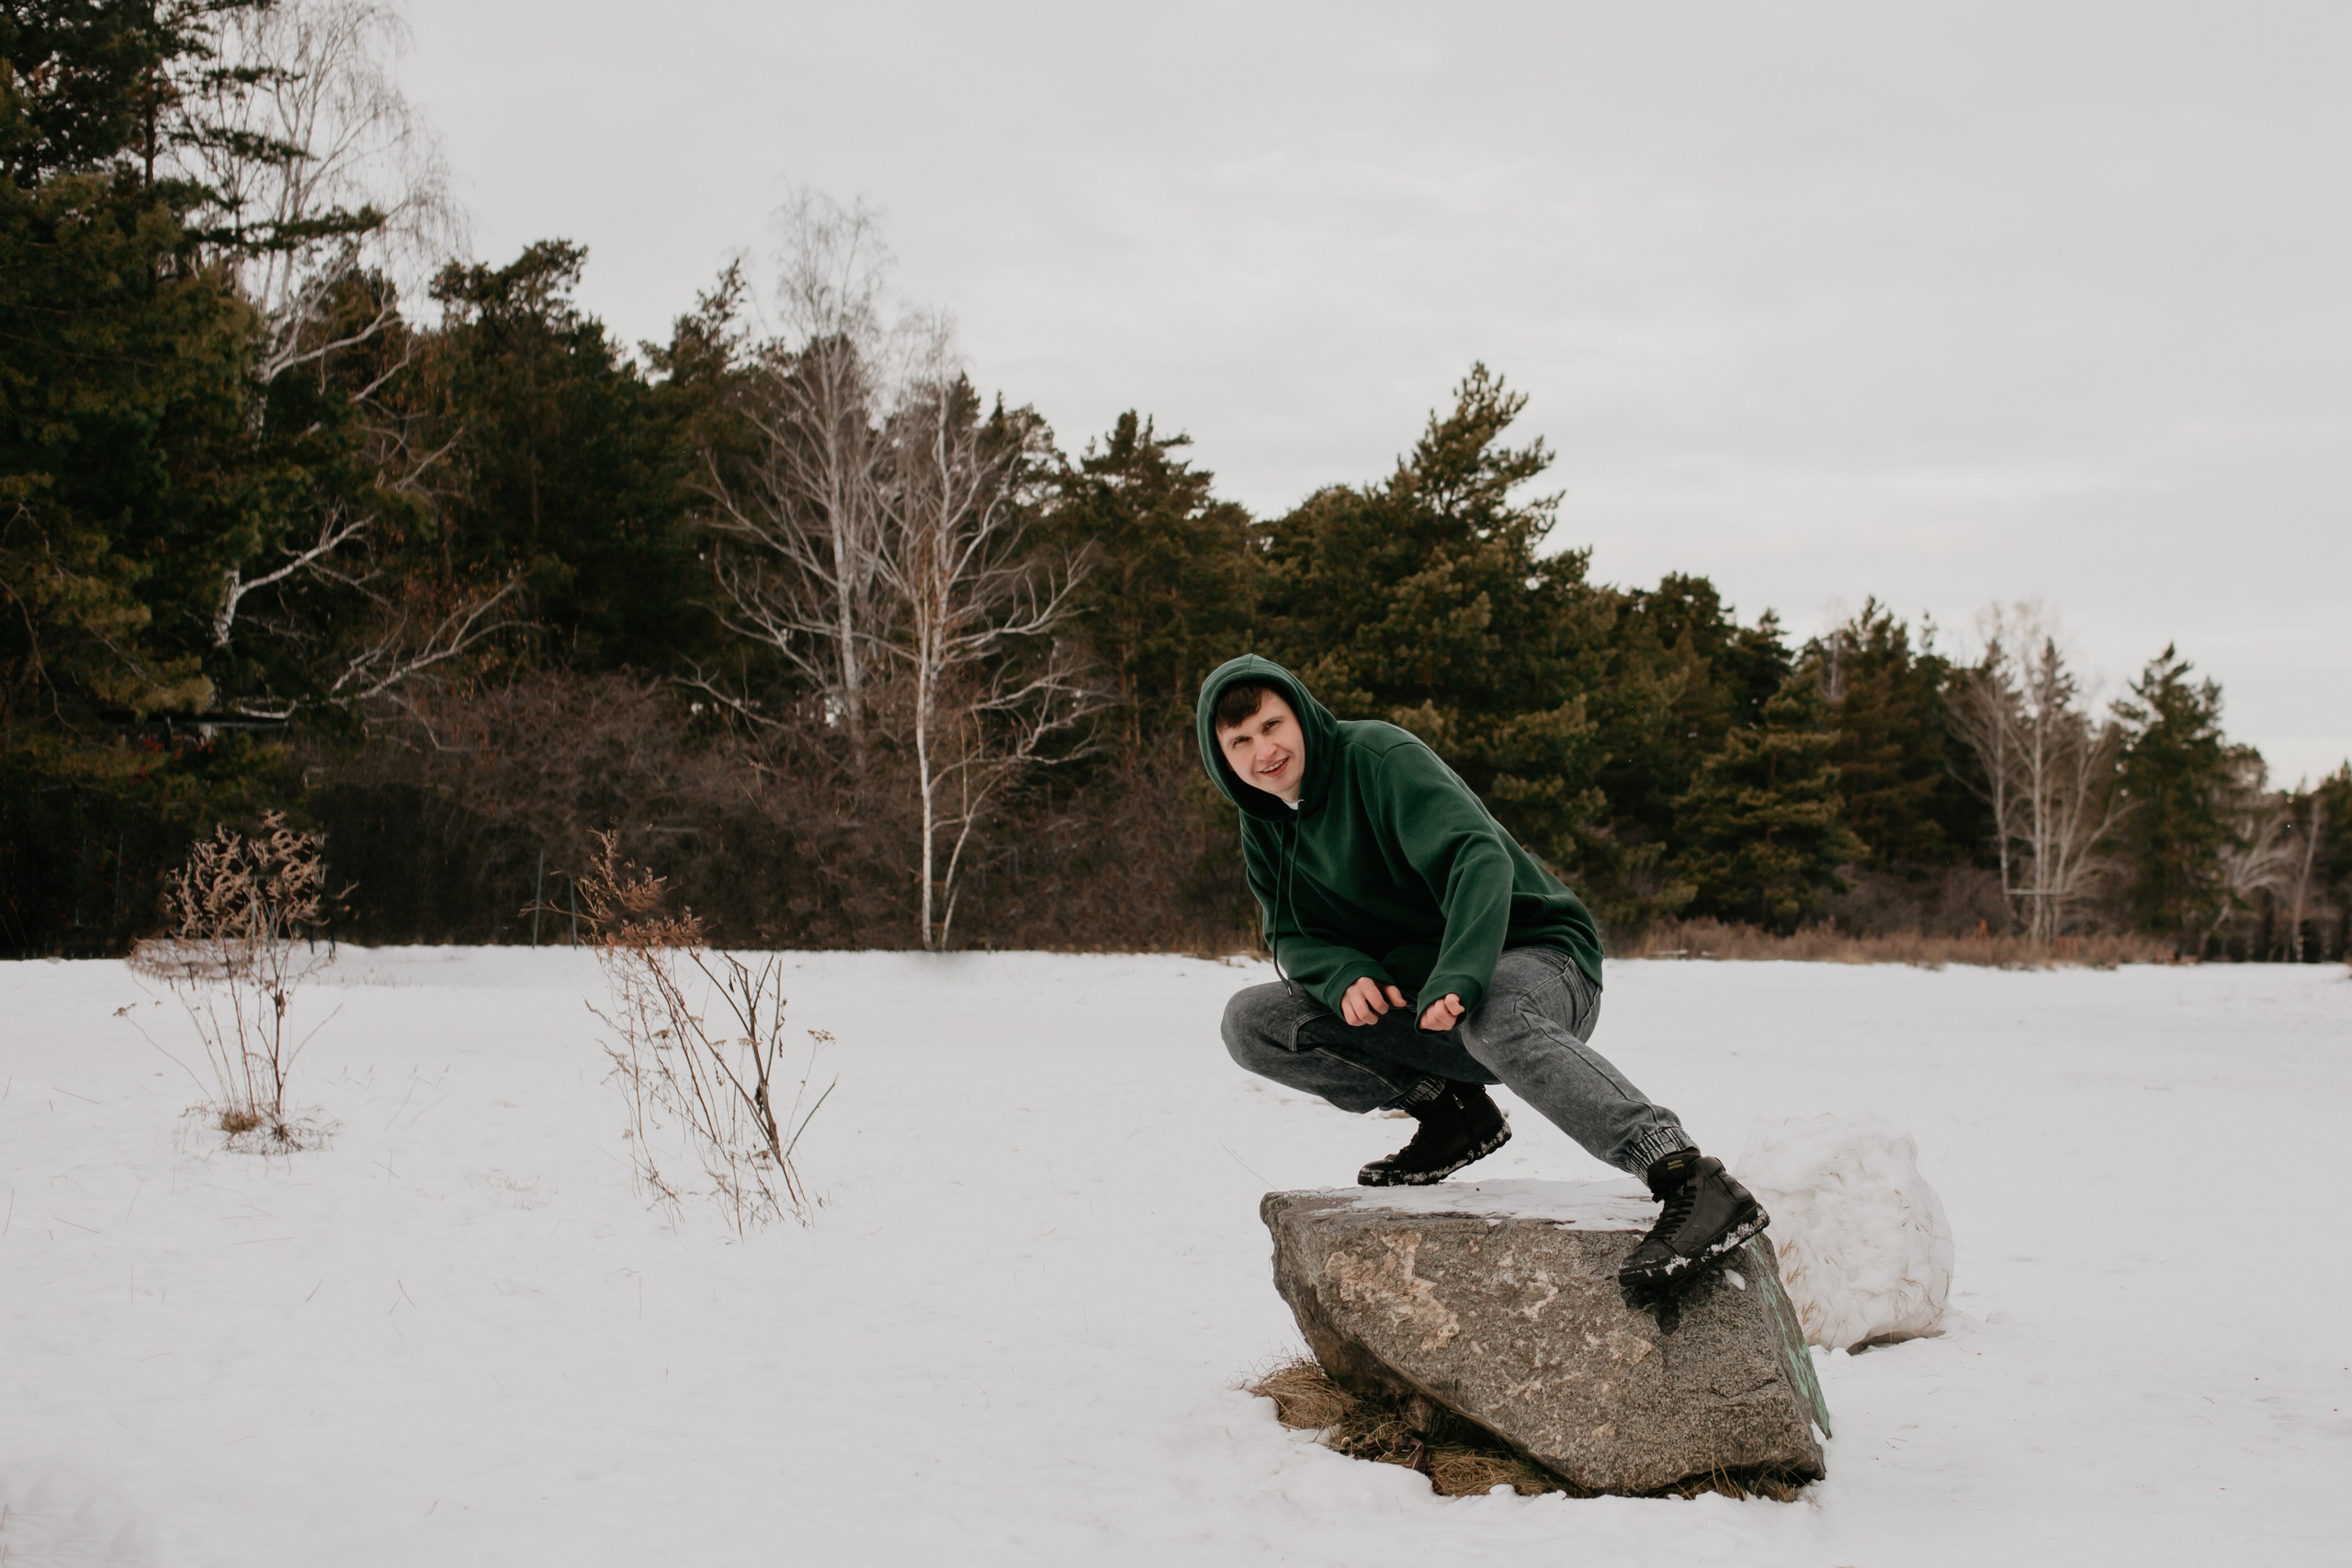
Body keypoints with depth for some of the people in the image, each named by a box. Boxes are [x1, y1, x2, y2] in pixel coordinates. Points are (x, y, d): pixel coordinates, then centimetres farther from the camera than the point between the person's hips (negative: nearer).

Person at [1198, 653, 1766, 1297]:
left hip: (1535, 960, -7)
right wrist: (1345, 976, -20)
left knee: (1491, 1013, -43)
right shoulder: (1264, 828, 7)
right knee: (1250, 1021, -7)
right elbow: (1290, 937, 5)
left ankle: (1694, 1184, -54)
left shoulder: (1378, 755, -15)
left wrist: (1457, 977, -45)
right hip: (1408, 991, 7)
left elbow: (1479, 857, -28)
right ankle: (1451, 1111, -3)